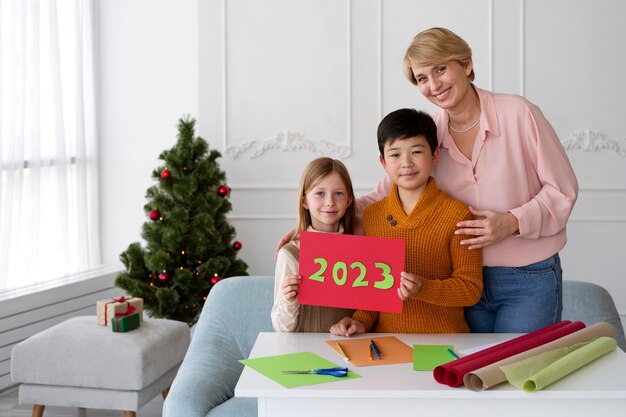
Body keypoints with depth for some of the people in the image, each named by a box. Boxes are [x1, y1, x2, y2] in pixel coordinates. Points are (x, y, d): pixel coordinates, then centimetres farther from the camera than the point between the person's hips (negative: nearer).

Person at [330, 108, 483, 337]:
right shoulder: (370, 215, 9)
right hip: (386, 339, 3)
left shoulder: (457, 214, -4)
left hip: (443, 341, -3)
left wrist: (423, 288, -17)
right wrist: (363, 320, 1)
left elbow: (471, 289, -3)